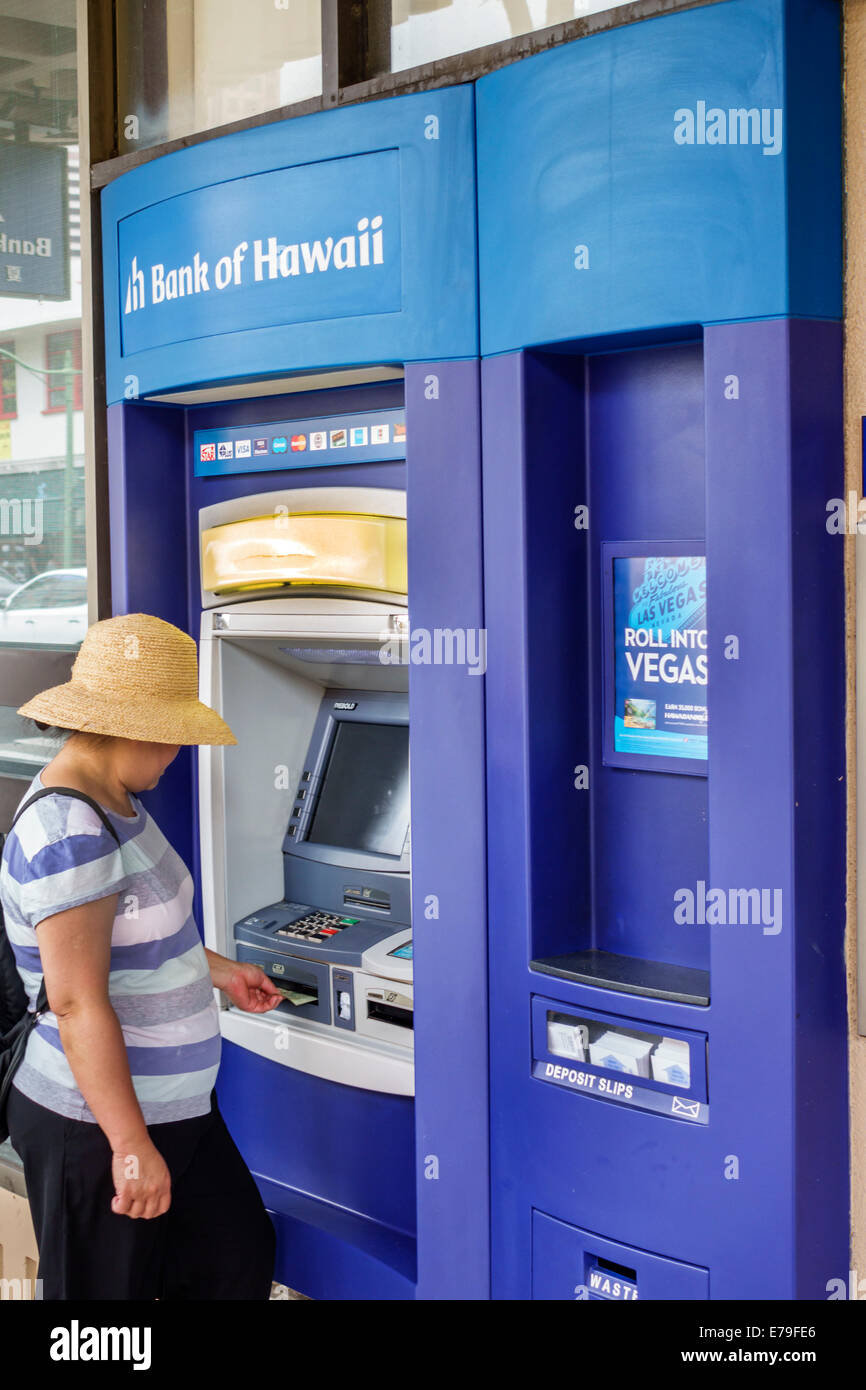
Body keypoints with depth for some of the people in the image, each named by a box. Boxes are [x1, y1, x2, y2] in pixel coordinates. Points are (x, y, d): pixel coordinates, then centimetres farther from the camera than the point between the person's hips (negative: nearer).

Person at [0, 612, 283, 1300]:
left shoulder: (117, 804, 6)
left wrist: (217, 970, 27)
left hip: (175, 1106, 10)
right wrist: (132, 1147, -25)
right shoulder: (69, 834, -26)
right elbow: (79, 1003, -28)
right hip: (101, 1127, -10)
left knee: (239, 1256, 17)